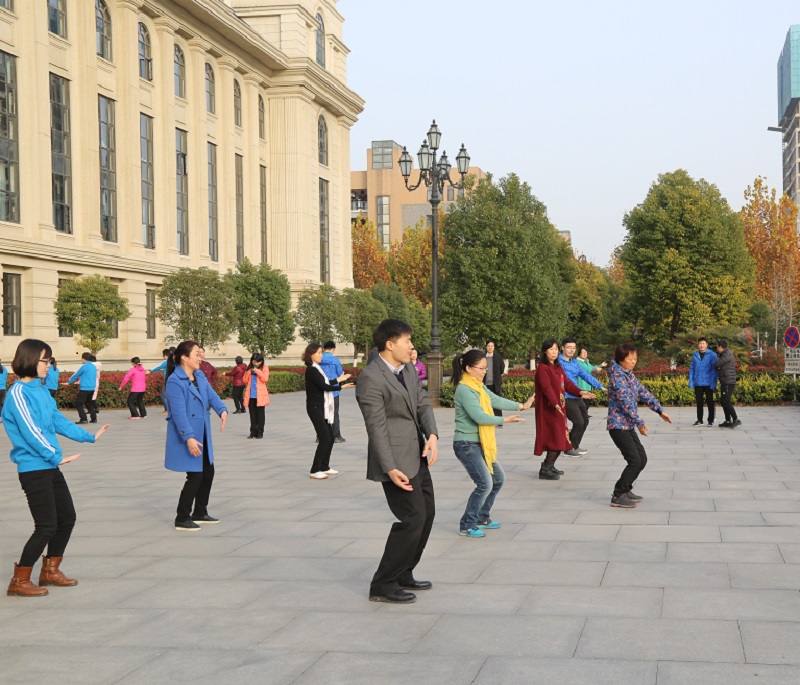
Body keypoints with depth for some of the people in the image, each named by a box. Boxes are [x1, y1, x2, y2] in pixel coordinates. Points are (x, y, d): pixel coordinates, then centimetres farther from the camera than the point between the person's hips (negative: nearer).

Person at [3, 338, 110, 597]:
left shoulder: (41, 390, 10)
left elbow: (58, 420, 18)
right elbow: (30, 431, -21)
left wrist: (89, 437, 23)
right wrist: (56, 457, -23)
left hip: (50, 467, 9)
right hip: (33, 469, -9)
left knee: (67, 517, 15)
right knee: (47, 526, -7)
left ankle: (50, 570, 30)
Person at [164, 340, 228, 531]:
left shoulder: (199, 376, 8)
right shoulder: (175, 381, -19)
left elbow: (211, 395, 2)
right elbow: (179, 412, -25)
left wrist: (222, 410, -19)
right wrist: (189, 438, -30)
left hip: (202, 435, 9)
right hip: (186, 437, -9)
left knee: (208, 472, 15)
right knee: (195, 476, -5)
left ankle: (200, 513, 31)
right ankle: (182, 519, 9)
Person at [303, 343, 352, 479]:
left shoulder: (316, 369, 14)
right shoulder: (311, 370, -13)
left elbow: (325, 383, 18)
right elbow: (324, 386, -19)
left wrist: (338, 380, 25)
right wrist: (341, 386, -16)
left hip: (322, 408, 9)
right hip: (315, 408, -9)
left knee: (330, 437, 10)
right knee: (325, 439, -11)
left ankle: (324, 467, 19)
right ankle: (315, 471, -6)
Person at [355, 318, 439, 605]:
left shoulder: (407, 370, 10)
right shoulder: (371, 379, -18)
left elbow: (423, 403, 9)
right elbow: (377, 427, -21)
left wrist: (432, 435, -10)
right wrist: (390, 469, -25)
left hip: (417, 456, 9)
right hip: (397, 460, -9)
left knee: (427, 514, 15)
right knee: (413, 518, -9)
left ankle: (402, 575, 27)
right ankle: (383, 585, 1)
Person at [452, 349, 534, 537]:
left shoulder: (479, 386, 10)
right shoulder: (464, 390, -20)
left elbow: (496, 400, 15)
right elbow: (479, 417, -24)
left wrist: (521, 406, 13)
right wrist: (505, 420, -15)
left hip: (480, 444, 10)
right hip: (466, 445, -10)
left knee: (498, 478, 17)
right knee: (485, 483, -16)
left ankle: (482, 518, 28)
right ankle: (467, 526, -4)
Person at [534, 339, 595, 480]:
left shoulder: (558, 367, 17)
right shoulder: (542, 368, -12)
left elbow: (566, 383, 13)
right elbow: (546, 388, -23)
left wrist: (580, 392, -2)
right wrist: (555, 404, -35)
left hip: (559, 407, 9)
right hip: (548, 409, -9)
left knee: (560, 440, 11)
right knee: (556, 439, -10)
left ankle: (549, 466, 23)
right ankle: (545, 470, -2)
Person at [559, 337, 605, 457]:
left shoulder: (574, 363, 14)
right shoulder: (558, 362, -10)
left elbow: (586, 375, 9)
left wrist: (599, 386, -1)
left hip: (577, 397, 9)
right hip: (567, 398, -9)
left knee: (585, 421, 14)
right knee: (578, 422, -12)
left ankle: (574, 446, 29)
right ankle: (569, 448, 3)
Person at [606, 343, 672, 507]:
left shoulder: (629, 375, 13)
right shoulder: (617, 376, -17)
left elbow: (644, 393, 17)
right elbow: (625, 401, -23)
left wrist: (660, 410, 11)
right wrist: (639, 422, -24)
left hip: (628, 425, 9)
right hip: (618, 425, -9)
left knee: (642, 459, 10)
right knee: (635, 460, -11)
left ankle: (625, 490, 22)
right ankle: (618, 496, -4)